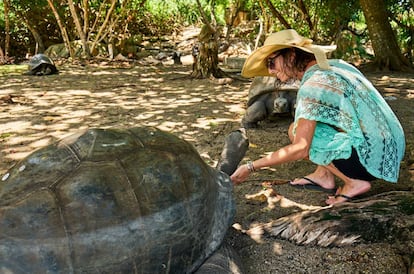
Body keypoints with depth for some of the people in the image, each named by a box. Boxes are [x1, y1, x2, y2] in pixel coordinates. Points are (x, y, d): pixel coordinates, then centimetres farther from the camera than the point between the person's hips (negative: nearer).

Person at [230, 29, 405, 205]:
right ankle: (323, 175, 12)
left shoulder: (312, 86, -18)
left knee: (296, 131, -8)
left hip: (373, 159, -9)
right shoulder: (333, 65, 7)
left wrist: (251, 167, -17)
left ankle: (354, 182, -4)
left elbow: (300, 149, -23)